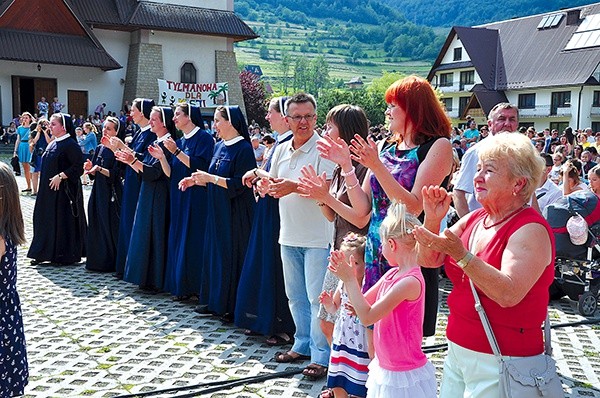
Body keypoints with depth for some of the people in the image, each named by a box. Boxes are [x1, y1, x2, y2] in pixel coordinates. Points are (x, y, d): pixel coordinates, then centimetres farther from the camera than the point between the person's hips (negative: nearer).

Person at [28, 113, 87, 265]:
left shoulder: (70, 144, -14)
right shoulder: (53, 144, 13)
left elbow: (78, 166, -19)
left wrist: (60, 176, -22)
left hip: (63, 190, -9)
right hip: (48, 190, 9)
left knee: (63, 220, -2)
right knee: (47, 219, 11)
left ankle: (66, 255, 8)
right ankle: (45, 252, 19)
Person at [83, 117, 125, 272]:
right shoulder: (99, 149, 12)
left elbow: (115, 174, -16)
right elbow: (93, 175, 14)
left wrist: (99, 169, -26)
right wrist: (90, 168, -7)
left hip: (112, 194, -7)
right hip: (98, 192, 7)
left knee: (110, 227, -2)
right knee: (97, 227, 10)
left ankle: (111, 262, 8)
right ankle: (97, 260, 21)